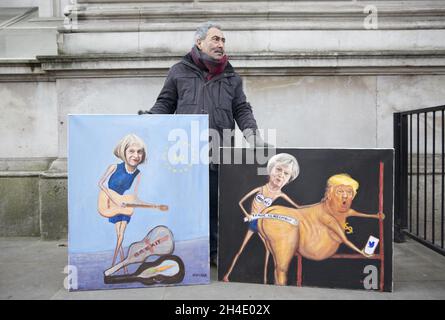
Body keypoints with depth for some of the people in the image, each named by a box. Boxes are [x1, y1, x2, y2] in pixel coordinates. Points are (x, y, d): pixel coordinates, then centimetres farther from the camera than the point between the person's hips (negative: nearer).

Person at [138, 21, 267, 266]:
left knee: (215, 202, 5)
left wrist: (252, 133, -1)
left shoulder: (231, 77, 19)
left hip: (218, 152, 2)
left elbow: (242, 110, 14)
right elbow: (165, 104, 13)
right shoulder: (179, 71, 12)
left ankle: (214, 250, 17)